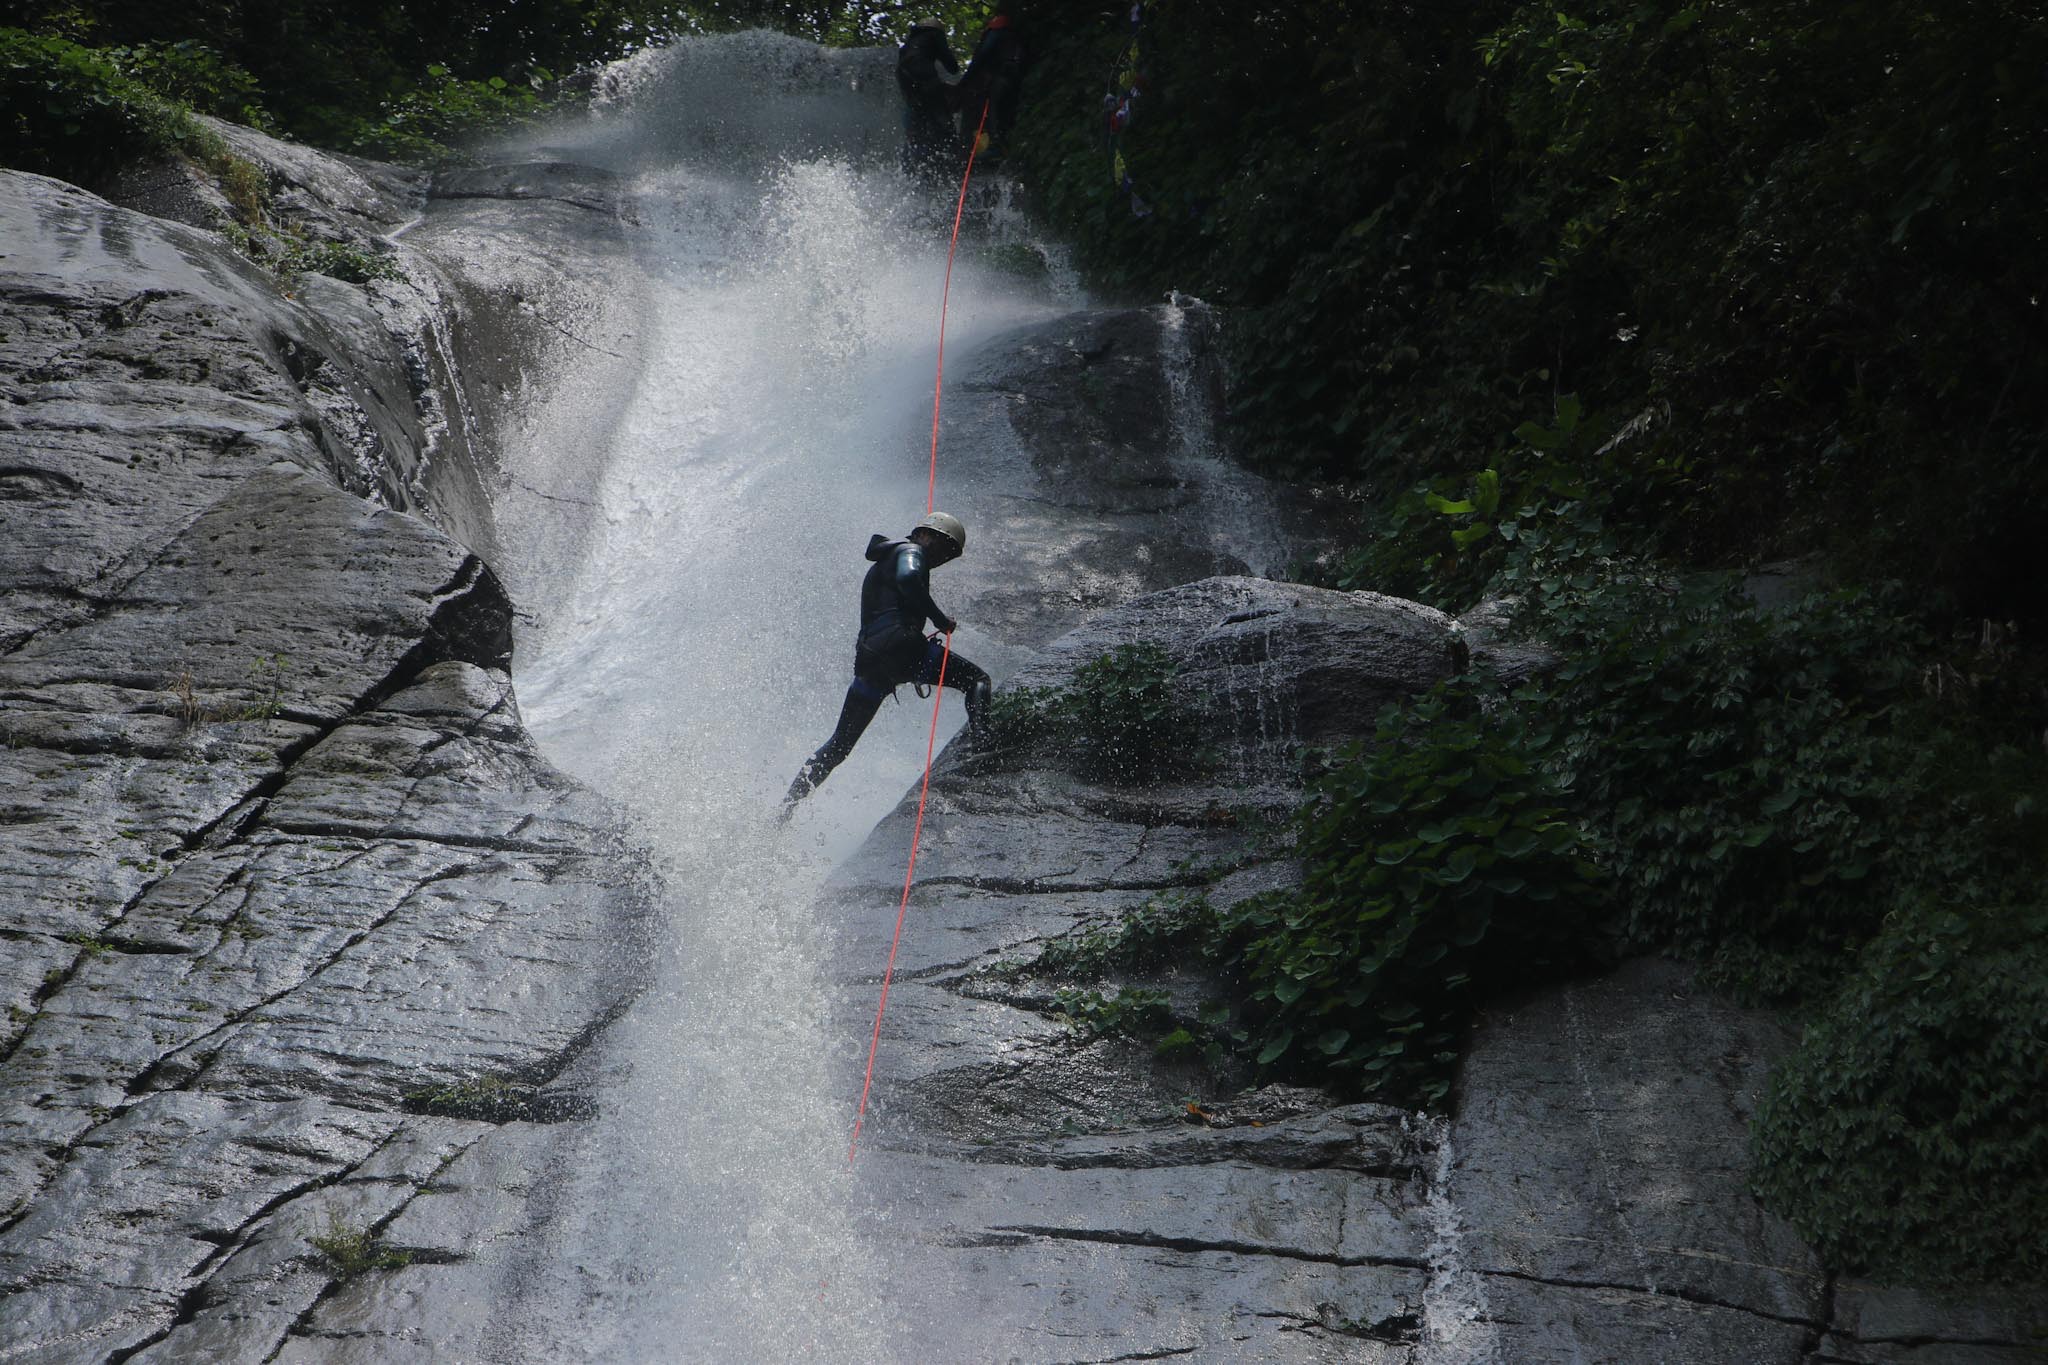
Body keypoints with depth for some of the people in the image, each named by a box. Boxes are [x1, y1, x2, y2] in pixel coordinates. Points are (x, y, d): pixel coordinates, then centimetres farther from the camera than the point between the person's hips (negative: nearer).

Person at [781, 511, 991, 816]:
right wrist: (940, 620, -13)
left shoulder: (882, 565, 34)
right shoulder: (911, 552, 6)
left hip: (869, 659, 8)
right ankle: (980, 739, -25)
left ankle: (790, 800, 12)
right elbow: (908, 579, -18)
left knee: (840, 743, 15)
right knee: (976, 679, 0)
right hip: (901, 647, -8)